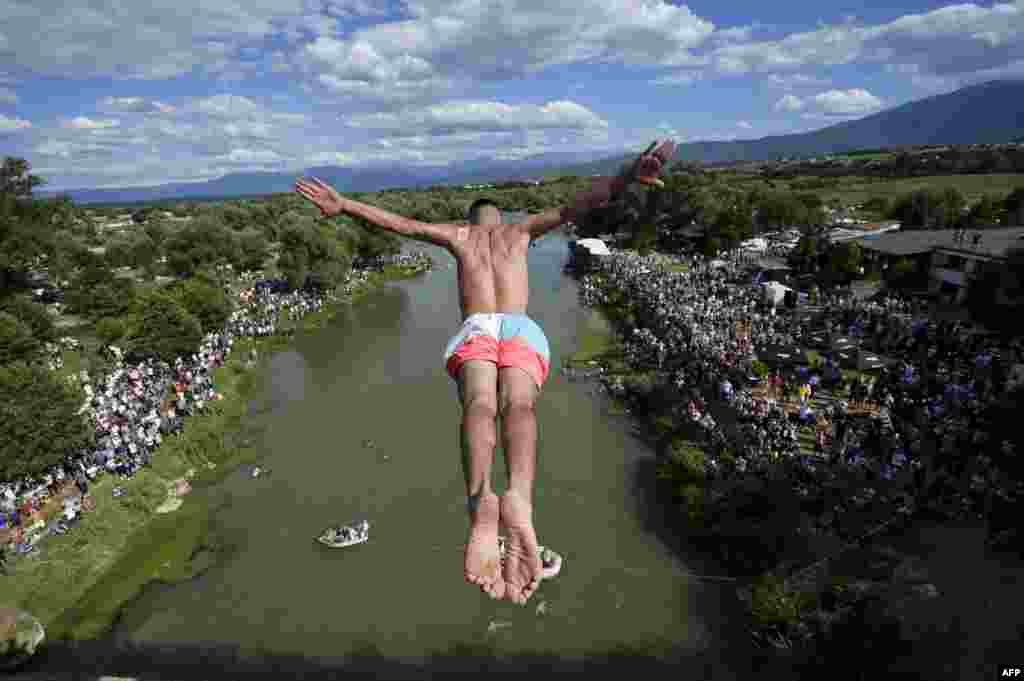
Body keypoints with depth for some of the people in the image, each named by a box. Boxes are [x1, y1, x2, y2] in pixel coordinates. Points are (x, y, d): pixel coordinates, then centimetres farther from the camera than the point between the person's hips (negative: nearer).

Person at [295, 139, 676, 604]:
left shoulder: (458, 234, 33)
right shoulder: (521, 229, 33)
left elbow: (396, 222, 31)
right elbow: (576, 207, 25)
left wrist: (343, 206, 37)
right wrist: (629, 177, 20)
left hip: (474, 330, 0)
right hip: (522, 329, 0)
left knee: (479, 404, -27)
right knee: (517, 405, -28)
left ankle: (481, 501, -58)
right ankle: (518, 500, -58)